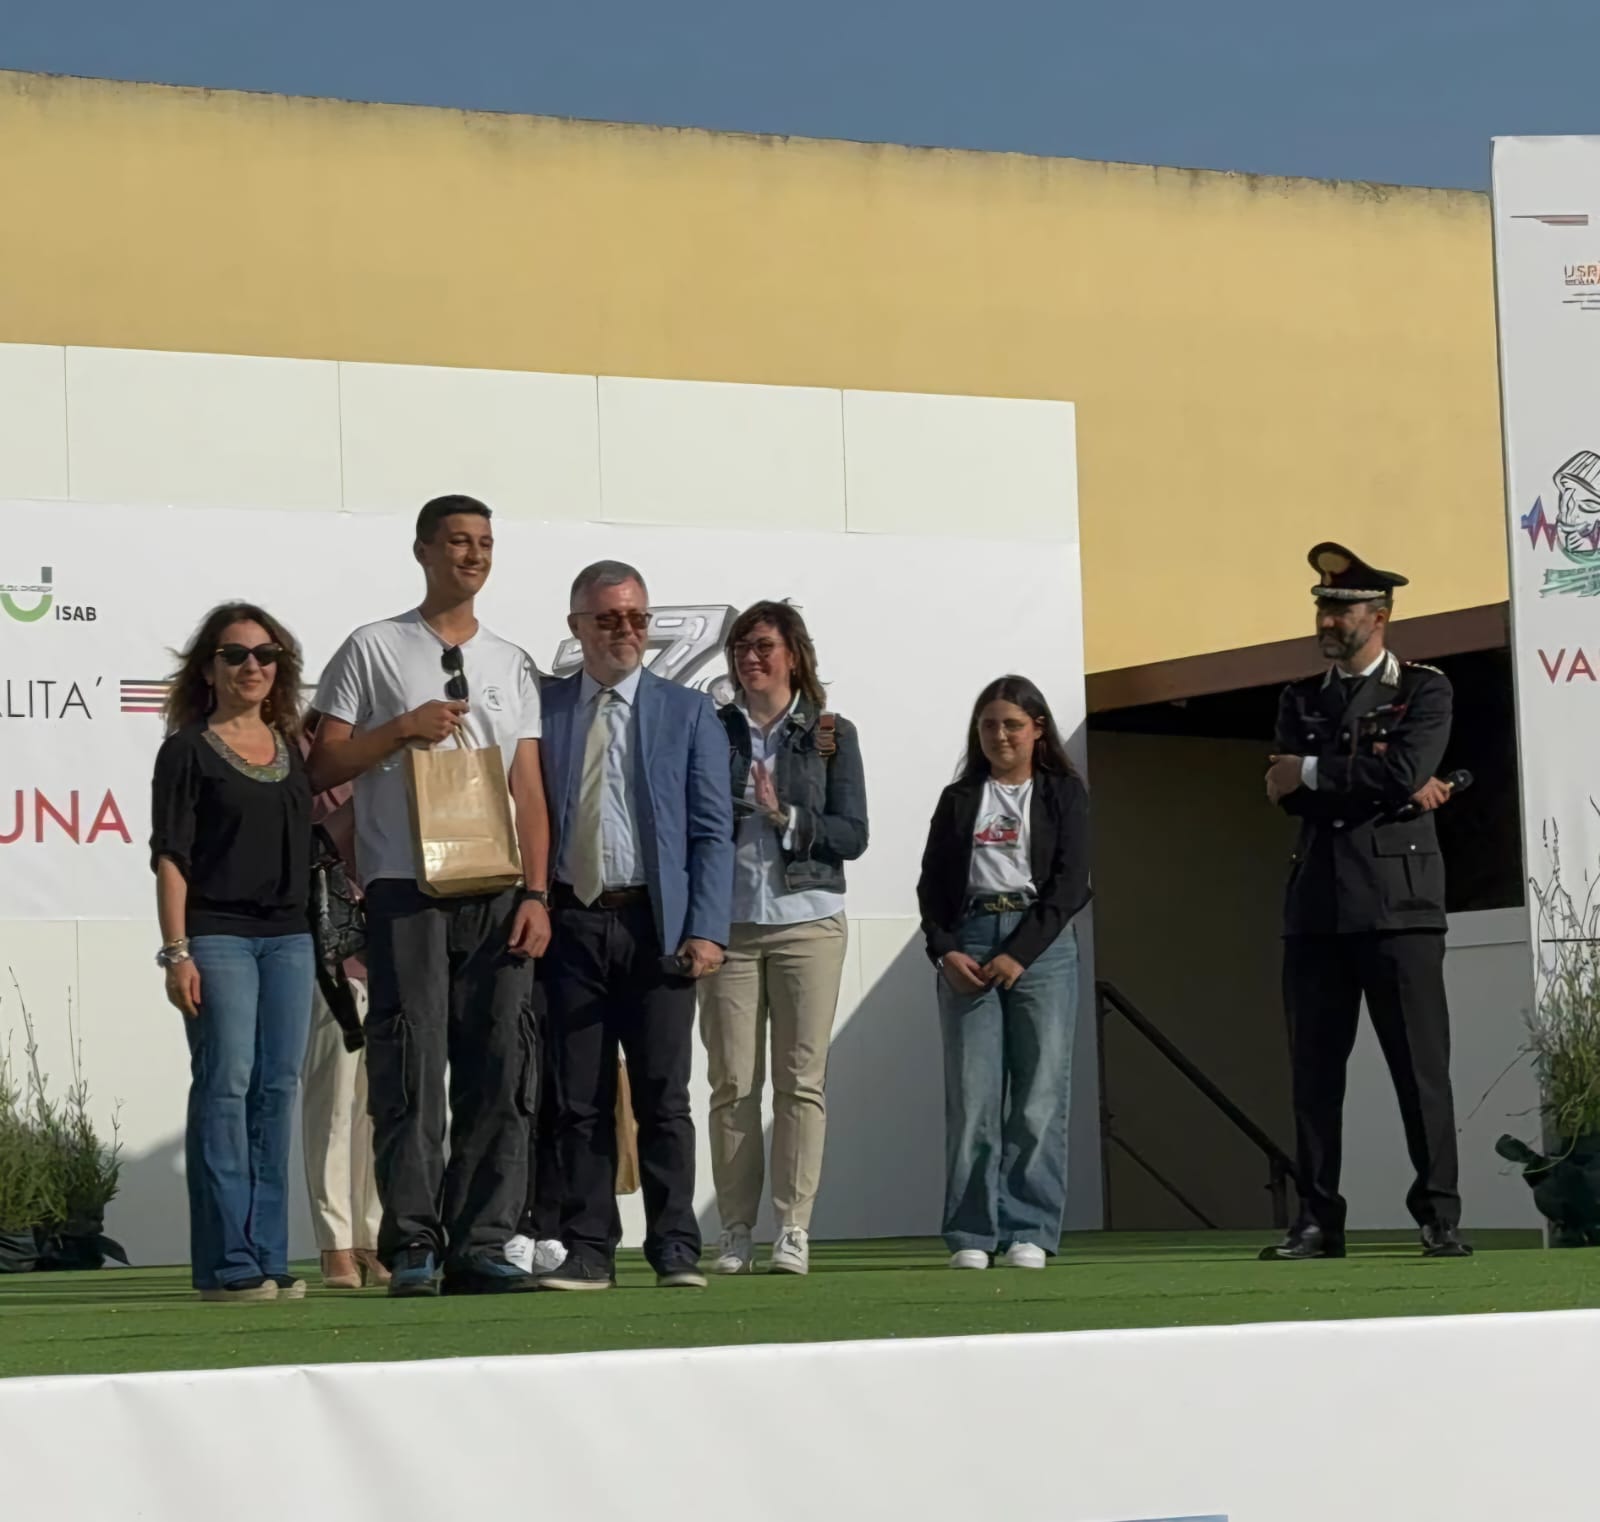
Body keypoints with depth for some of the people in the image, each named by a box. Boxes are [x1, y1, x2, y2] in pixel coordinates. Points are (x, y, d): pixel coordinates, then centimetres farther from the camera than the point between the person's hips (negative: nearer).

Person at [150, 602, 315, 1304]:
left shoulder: (292, 750, 16)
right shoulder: (188, 751, 0)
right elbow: (171, 857, -5)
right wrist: (176, 951, -12)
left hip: (288, 936, 5)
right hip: (216, 934, -5)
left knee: (278, 1089, 3)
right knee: (226, 1086, -10)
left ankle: (269, 1257, 6)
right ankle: (228, 1264, -9)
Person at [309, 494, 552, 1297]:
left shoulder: (511, 664, 16)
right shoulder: (373, 649, 5)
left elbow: (529, 791, 12)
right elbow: (322, 764, 1)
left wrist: (535, 893, 2)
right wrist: (403, 728, -12)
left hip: (496, 892, 4)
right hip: (405, 889, -4)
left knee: (499, 1076, 0)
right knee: (411, 1071, -7)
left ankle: (479, 1246, 3)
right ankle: (412, 1246, -3)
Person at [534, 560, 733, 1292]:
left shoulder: (689, 714, 7)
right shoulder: (541, 709, 8)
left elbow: (712, 833, 2)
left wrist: (707, 930, -8)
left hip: (656, 925, -1)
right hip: (571, 923, 1)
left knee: (663, 1097, -1)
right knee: (579, 1101, 3)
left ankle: (675, 1250, 3)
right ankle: (588, 1251, 8)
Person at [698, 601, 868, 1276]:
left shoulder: (831, 734, 7)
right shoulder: (711, 729, 9)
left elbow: (852, 835, 1)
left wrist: (785, 815, -10)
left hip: (807, 921, 0)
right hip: (727, 922, 1)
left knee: (801, 1080, -3)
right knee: (732, 1082, -1)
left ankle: (793, 1229, -1)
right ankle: (735, 1232, 2)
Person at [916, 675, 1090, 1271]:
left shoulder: (1063, 793, 8)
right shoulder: (959, 799, 16)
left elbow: (1070, 883, -1)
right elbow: (932, 883, 11)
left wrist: (1019, 954, -11)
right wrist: (945, 952, -6)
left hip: (1041, 946, -2)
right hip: (967, 944, 2)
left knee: (1039, 1097, -5)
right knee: (971, 1096, -4)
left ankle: (1029, 1232, -2)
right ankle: (971, 1234, -2)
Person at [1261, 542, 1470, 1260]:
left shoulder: (1424, 690, 5)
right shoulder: (1300, 700, 16)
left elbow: (1406, 769, -13)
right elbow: (1288, 794, 1)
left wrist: (1314, 772, -6)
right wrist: (1394, 788, -7)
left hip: (1398, 904, -4)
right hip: (1317, 908, 4)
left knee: (1421, 1065, -5)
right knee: (1314, 1069, 2)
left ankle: (1440, 1219, 0)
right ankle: (1318, 1222, 7)